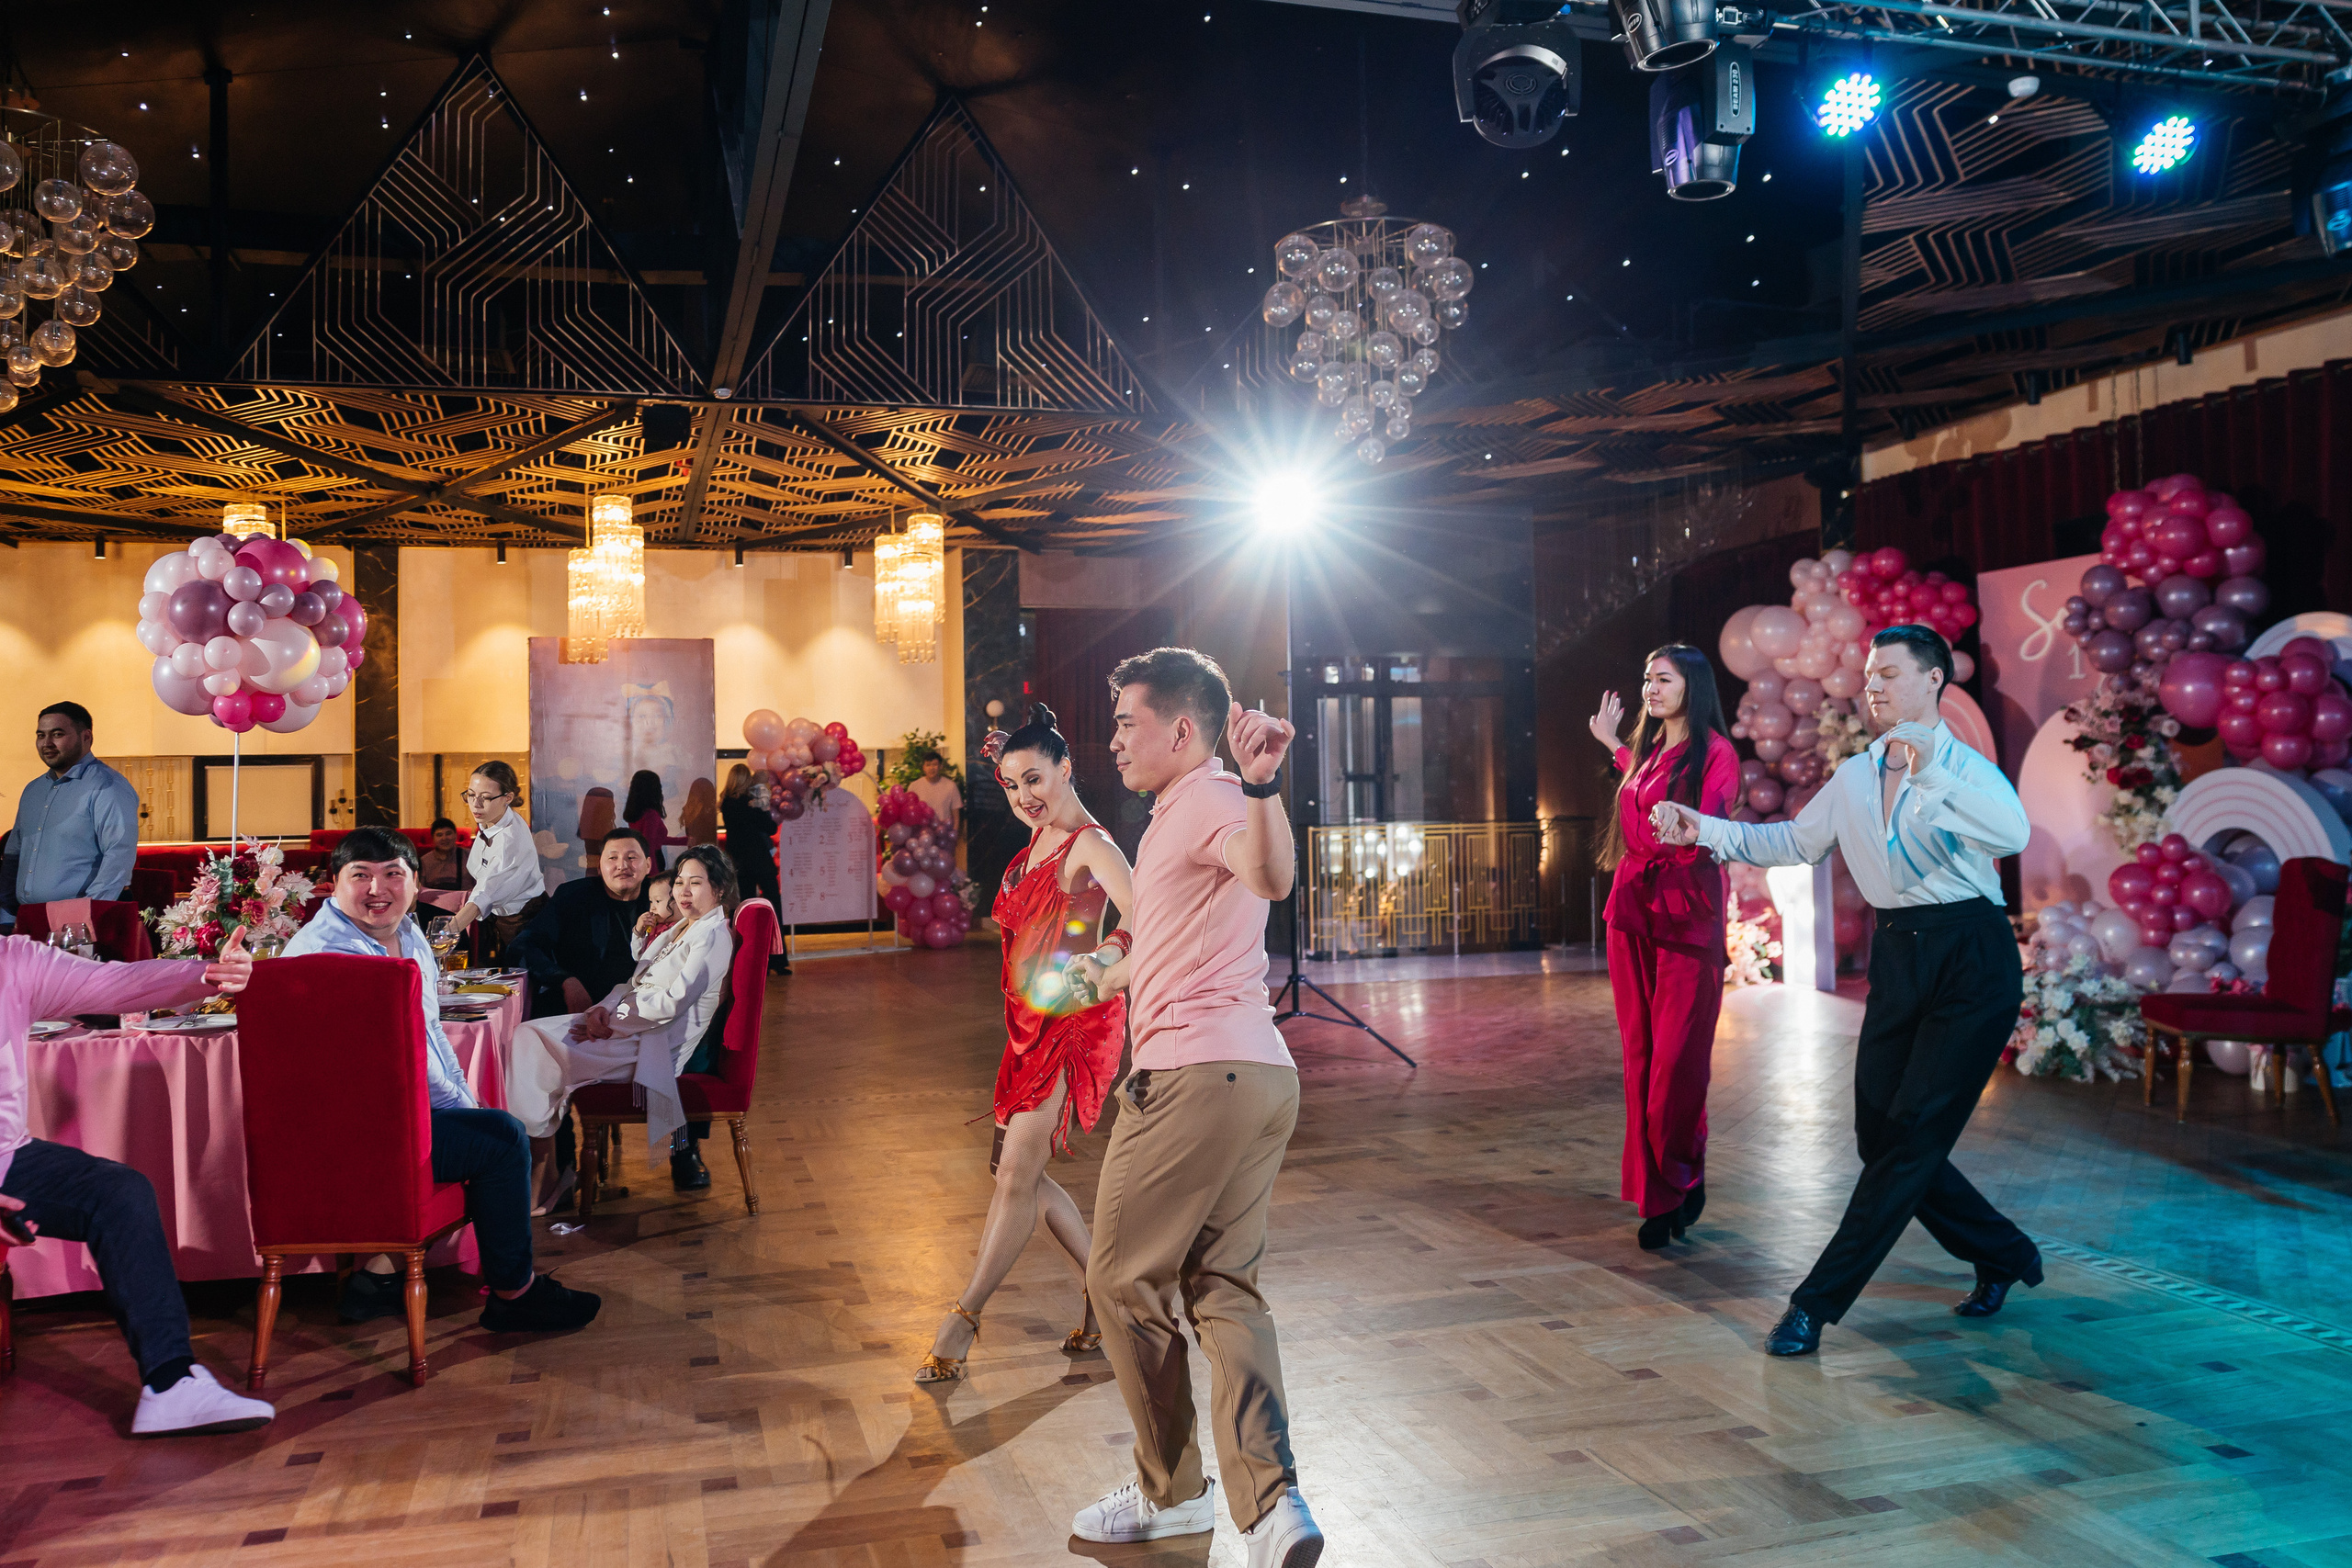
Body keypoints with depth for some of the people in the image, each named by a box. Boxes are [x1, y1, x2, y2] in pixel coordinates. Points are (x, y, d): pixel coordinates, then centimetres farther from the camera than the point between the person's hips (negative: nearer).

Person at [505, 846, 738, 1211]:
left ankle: (541, 1175, -7)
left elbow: (672, 1002, -17)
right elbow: (634, 983, 17)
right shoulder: (678, 930, 20)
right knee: (528, 1037, -5)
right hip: (629, 1026, 9)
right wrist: (602, 1009, -3)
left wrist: (611, 1023, -14)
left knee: (547, 1055, -17)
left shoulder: (713, 935, -9)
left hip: (655, 1043, -9)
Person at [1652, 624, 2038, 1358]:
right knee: (1879, 1135, 6)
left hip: (1972, 961, -6)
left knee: (1913, 1135, -9)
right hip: (1897, 959, 7)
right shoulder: (1853, 777, 11)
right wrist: (1705, 830, 11)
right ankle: (2003, 1256, 28)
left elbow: (2012, 834, -28)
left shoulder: (1968, 769, -8)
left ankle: (1817, 1303, -5)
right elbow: (1795, 842, 22)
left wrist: (1928, 772, -38)